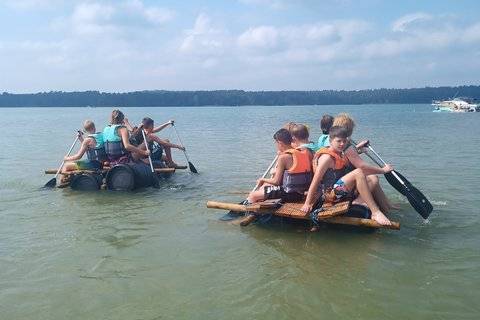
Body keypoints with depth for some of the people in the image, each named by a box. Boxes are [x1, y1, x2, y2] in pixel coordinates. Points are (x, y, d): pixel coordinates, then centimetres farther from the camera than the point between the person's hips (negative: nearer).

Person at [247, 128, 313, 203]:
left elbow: (276, 181, -13)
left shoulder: (283, 157, -17)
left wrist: (263, 180, 5)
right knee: (265, 185, 30)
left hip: (289, 194, -9)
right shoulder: (306, 153, 4)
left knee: (252, 196, -1)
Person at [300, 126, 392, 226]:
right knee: (358, 172, -27)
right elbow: (315, 181, -17)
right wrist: (307, 203, -19)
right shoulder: (327, 157, -14)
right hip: (331, 194, -10)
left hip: (342, 192, 10)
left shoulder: (341, 155, 15)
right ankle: (375, 212, -27)